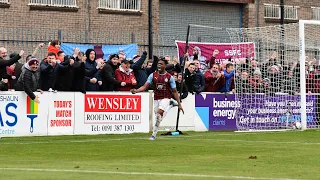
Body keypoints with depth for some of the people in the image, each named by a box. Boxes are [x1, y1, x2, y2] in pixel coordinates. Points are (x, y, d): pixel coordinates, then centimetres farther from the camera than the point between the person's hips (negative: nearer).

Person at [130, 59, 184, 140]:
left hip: (165, 98, -4)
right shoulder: (153, 75, 3)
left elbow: (174, 91, 0)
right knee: (157, 115, 5)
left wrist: (179, 104, -3)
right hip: (156, 99, 4)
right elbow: (145, 86, -3)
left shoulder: (169, 77, -4)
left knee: (159, 112, -26)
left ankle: (154, 134, -23)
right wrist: (136, 91, -23)